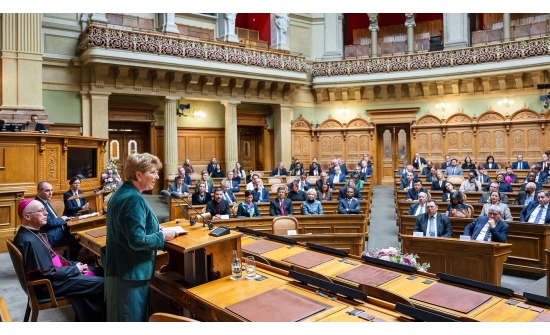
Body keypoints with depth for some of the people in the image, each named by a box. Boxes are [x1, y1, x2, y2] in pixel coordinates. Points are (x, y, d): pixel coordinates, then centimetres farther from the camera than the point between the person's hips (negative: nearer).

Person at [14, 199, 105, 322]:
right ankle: (101, 319, 12)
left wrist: (73, 264, 3)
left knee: (96, 272, 12)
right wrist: (75, 269, -14)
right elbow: (49, 273, -26)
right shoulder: (29, 241, -27)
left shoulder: (31, 233, 5)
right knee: (102, 284, -10)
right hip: (50, 283, -10)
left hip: (53, 272, 11)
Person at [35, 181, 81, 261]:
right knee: (76, 241, -14)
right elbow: (49, 222, -24)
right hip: (51, 236, -10)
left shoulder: (45, 202, 12)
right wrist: (62, 219, -7)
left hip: (57, 230, 10)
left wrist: (63, 218, 2)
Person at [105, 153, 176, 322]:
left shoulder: (121, 193, 8)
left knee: (120, 317, 22)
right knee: (131, 319, 4)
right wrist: (162, 236, -13)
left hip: (119, 268, 10)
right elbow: (137, 241, -28)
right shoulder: (134, 199, -23)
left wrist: (155, 231, 8)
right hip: (130, 272, -10)